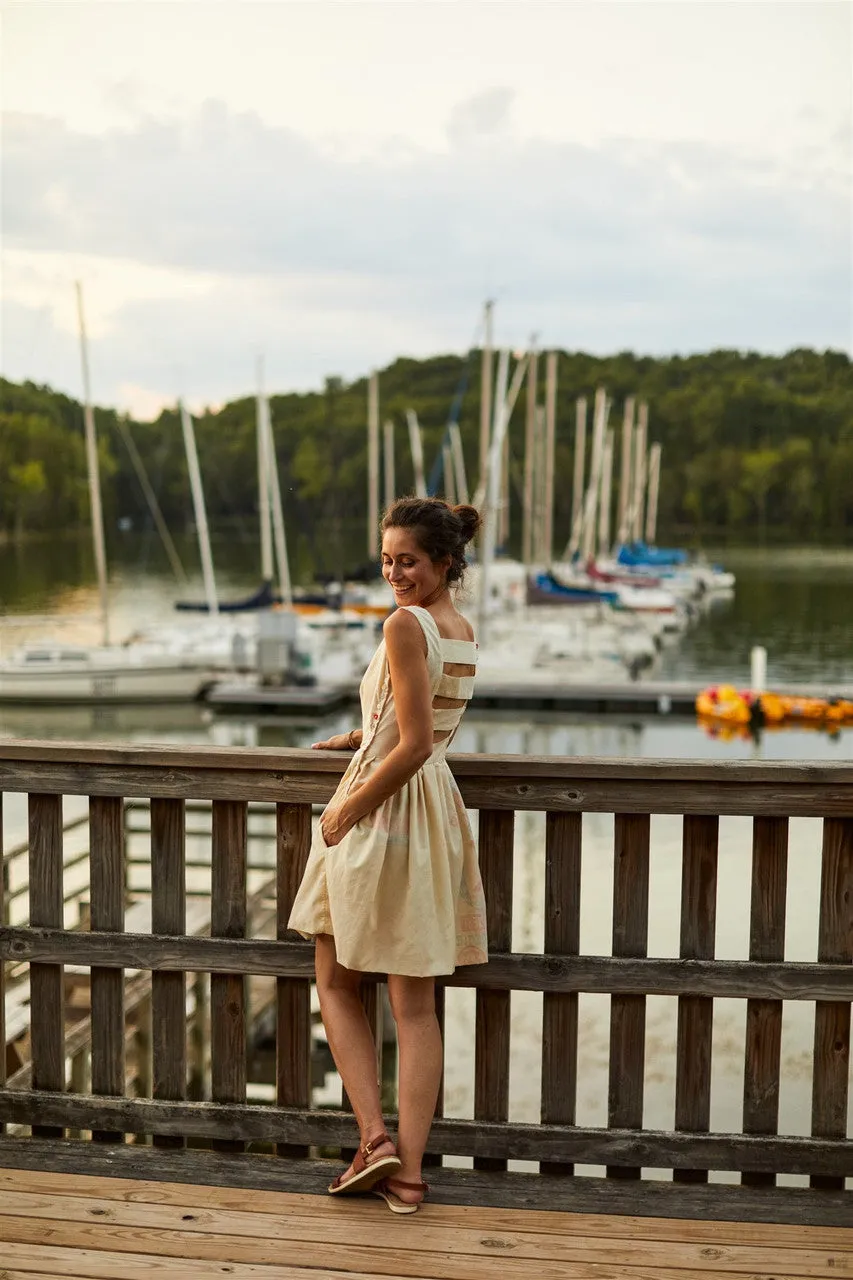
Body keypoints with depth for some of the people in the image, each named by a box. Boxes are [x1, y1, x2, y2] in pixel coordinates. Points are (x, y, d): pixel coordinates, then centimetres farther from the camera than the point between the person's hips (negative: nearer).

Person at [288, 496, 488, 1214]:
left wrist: (346, 809, -13)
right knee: (417, 1004, 8)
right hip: (435, 813, 7)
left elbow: (413, 747, -21)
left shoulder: (405, 625, -16)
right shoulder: (464, 631, 10)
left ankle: (374, 1136, 3)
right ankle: (409, 1170, 11)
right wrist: (360, 739, 21)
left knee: (336, 984, 12)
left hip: (380, 812, -7)